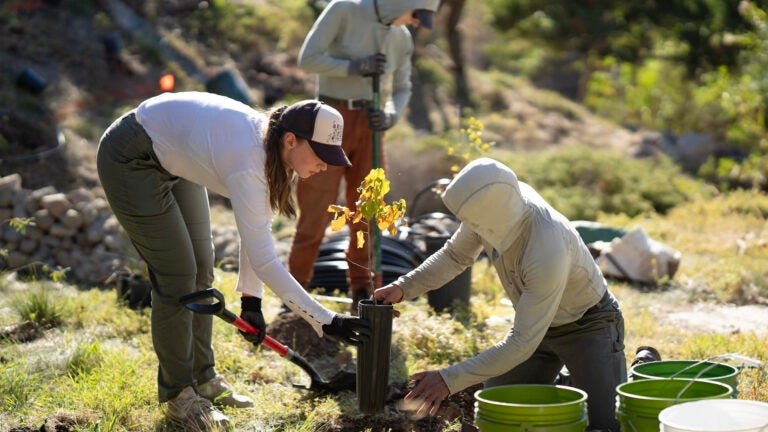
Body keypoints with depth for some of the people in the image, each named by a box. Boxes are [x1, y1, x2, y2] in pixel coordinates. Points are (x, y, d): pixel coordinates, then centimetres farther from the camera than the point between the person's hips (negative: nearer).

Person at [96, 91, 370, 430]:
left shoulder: (272, 148, -12)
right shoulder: (247, 163, -36)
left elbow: (256, 229, -1)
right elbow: (264, 261, -36)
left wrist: (251, 299, -5)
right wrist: (326, 321, -35)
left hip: (173, 158, 9)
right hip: (131, 161, -9)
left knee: (201, 268, 10)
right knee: (177, 275, -7)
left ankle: (202, 378, 24)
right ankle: (178, 395, 9)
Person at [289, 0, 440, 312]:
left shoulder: (401, 38, 6)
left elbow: (402, 88, 14)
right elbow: (308, 58, -12)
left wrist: (391, 115, -6)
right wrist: (355, 67, -21)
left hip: (368, 125, 5)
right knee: (315, 213, -5)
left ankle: (362, 295, 19)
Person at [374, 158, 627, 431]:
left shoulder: (548, 253, -40)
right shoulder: (491, 202, -19)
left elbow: (522, 342, -35)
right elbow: (455, 255, 1)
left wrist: (449, 380, -34)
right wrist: (404, 288, -12)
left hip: (589, 324, -7)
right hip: (540, 321, 7)